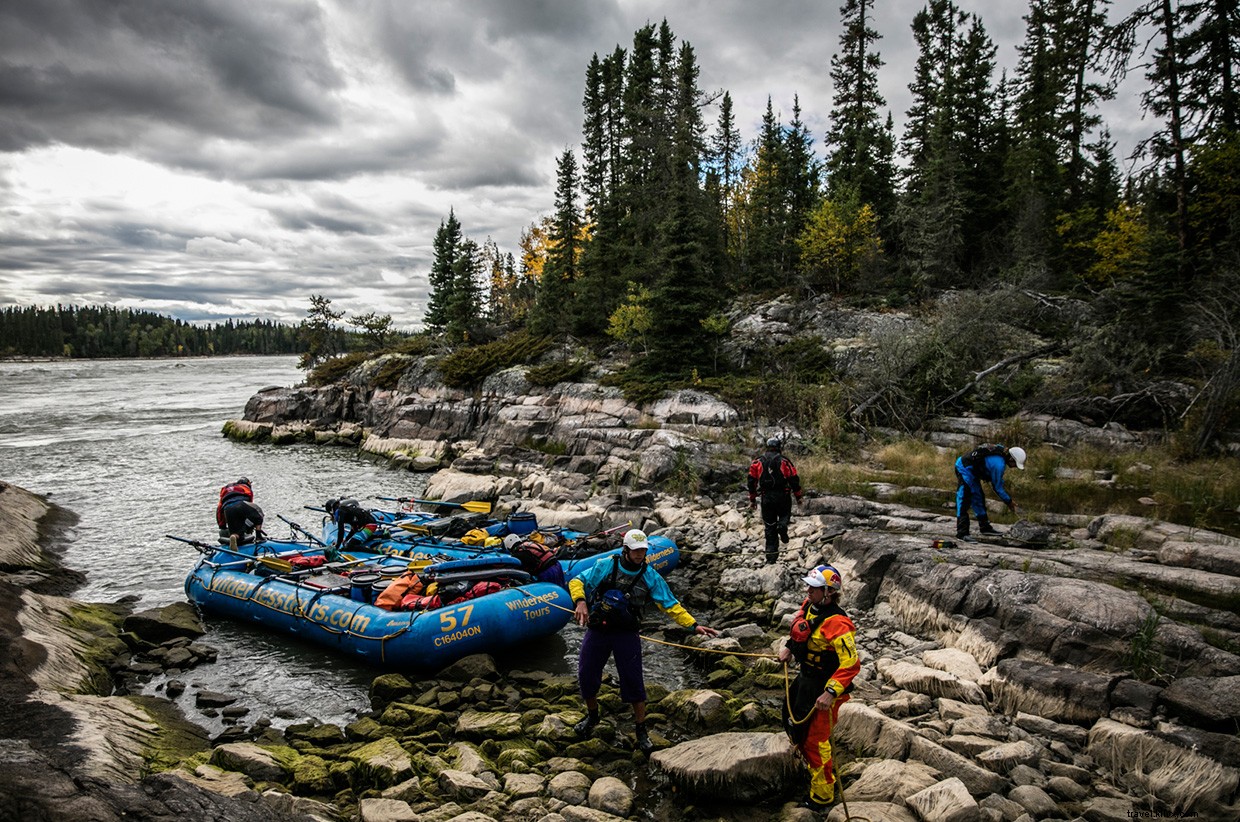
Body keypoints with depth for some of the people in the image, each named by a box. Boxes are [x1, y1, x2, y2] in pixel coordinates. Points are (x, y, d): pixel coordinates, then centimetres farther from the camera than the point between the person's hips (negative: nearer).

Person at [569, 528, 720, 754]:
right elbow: (577, 582, -4)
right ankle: (592, 716, 36)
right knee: (586, 676, 6)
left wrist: (694, 625, -11)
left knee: (633, 682, -3)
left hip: (627, 634, 0)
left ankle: (642, 731, 16)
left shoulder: (650, 577, -3)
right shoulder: (605, 566, -7)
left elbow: (671, 605, -2)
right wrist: (580, 602, -24)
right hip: (598, 630, 1)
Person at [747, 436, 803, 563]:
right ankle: (782, 525, -13)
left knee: (770, 527, 9)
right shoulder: (784, 461, -1)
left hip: (766, 497, 2)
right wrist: (798, 496, 9)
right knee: (785, 514, 23)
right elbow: (794, 479, -2)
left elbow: (752, 481, 6)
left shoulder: (758, 462, 6)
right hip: (783, 496, -2)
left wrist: (752, 499, 13)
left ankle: (771, 555, 6)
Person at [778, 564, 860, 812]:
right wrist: (788, 645, 11)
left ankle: (822, 797, 19)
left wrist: (831, 693, -35)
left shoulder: (836, 623, -29)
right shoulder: (809, 605, -3)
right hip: (805, 679, 9)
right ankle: (814, 765, 50)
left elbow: (851, 664, -32)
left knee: (815, 741, 1)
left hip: (823, 688, -9)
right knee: (792, 723, 24)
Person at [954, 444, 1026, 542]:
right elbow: (997, 487, -14)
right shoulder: (999, 464, -25)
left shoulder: (1001, 450, 1)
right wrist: (1009, 502, -2)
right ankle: (962, 533, -16)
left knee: (978, 498, 20)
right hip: (964, 470, -11)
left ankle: (984, 527, 32)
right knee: (964, 501, -14)